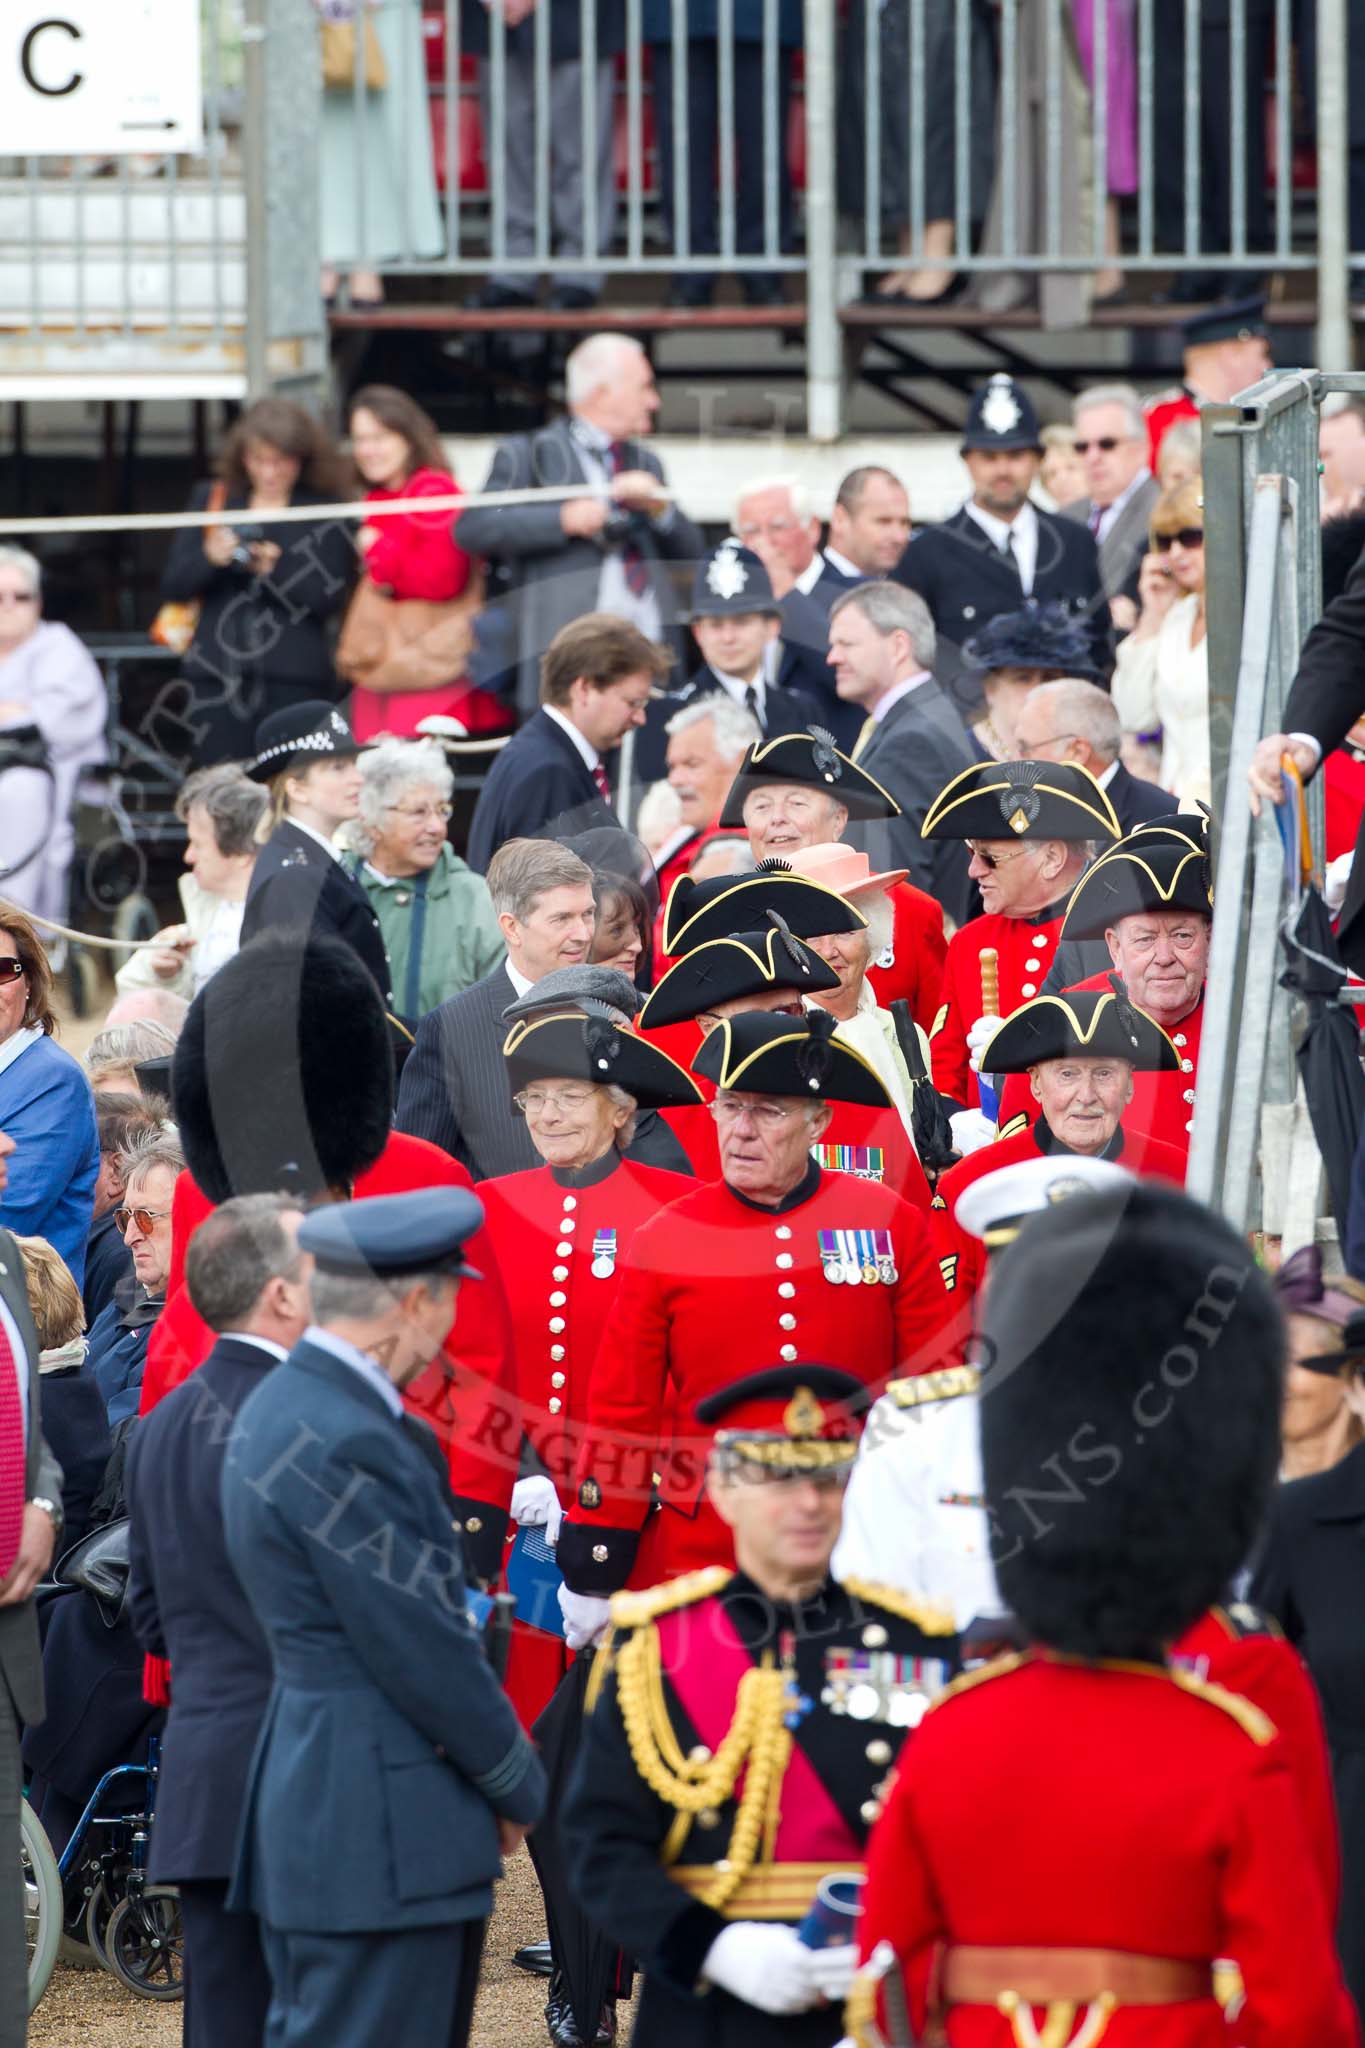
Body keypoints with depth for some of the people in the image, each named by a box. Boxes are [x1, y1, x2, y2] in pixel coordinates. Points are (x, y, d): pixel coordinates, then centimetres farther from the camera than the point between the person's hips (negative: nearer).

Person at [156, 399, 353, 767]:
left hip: (293, 681, -2)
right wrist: (209, 558, -11)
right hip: (215, 679, 2)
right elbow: (172, 587, 8)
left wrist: (278, 568, -19)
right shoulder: (211, 500, 13)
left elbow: (330, 597, -5)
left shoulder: (324, 513, 5)